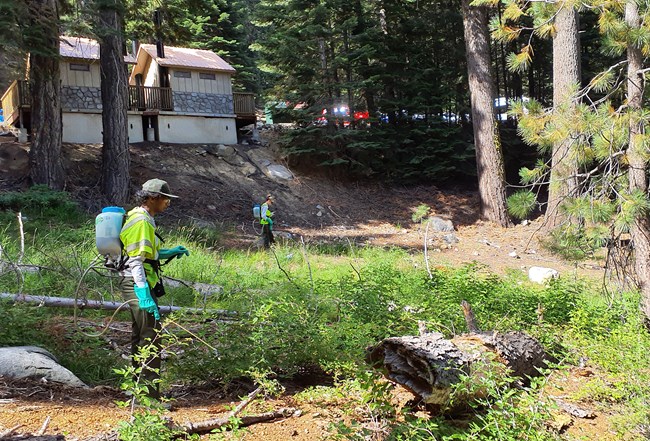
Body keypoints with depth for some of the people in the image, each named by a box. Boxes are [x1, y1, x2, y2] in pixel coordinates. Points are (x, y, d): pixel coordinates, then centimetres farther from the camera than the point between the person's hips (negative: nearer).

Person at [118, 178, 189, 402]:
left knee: (140, 336, 18)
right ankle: (150, 393, -7)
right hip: (138, 285, -11)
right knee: (151, 336, -10)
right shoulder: (141, 221, -16)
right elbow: (135, 261, -23)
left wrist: (170, 252, 17)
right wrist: (144, 295, -29)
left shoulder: (143, 219, 16)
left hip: (137, 285, 11)